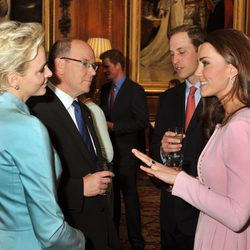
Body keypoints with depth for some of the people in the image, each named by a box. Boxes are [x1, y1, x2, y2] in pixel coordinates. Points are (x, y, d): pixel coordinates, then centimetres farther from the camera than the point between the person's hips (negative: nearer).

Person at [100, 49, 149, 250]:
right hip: (109, 150, 6)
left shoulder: (135, 90, -10)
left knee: (130, 195, 2)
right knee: (111, 194, 15)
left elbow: (142, 122, -15)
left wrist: (114, 126, -17)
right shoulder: (105, 89, 11)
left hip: (125, 152, -6)